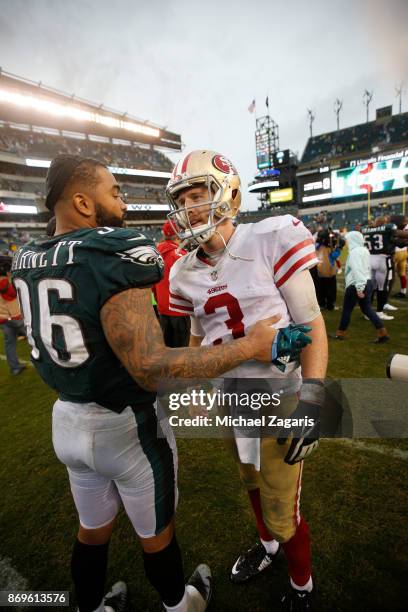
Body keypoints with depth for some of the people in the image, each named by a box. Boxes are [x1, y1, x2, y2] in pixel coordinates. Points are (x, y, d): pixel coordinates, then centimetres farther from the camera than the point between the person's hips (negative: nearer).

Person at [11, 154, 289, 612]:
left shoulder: (27, 260, 1)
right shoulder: (109, 255, -25)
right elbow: (151, 367, -31)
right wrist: (249, 346, -26)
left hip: (68, 420, 7)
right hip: (127, 427, -6)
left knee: (92, 529, 30)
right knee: (156, 534, 23)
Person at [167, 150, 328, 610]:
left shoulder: (271, 240, -16)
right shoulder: (187, 272, -1)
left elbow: (311, 325, -14)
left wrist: (311, 402, -19)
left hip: (278, 397, -4)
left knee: (282, 512, 9)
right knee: (251, 481, 26)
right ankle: (267, 544, 59)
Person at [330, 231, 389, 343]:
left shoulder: (354, 251, -15)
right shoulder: (365, 250, 14)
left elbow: (357, 270, -23)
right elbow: (367, 268, 17)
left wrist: (359, 287, -26)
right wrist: (362, 285, 19)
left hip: (355, 285, -9)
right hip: (368, 282, 9)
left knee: (347, 310, 5)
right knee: (367, 309, 13)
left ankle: (340, 333, 17)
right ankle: (382, 333, 7)